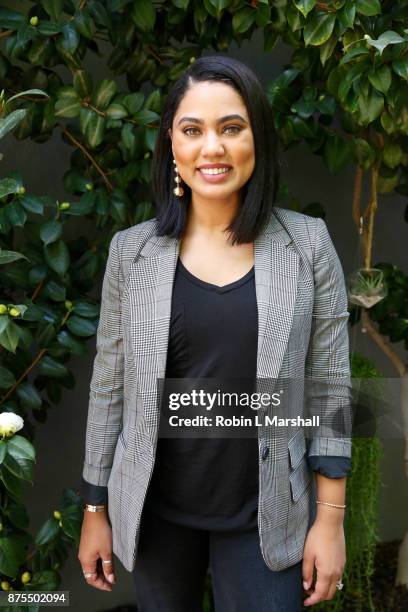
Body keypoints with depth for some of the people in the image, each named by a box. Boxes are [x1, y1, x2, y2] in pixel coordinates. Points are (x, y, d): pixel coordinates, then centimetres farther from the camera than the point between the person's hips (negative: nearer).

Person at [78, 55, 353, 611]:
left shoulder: (307, 243, -6)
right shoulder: (131, 250, -3)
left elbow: (330, 388, -4)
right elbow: (109, 387, 2)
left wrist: (331, 519, -5)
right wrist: (95, 509, 5)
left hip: (265, 518, -1)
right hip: (155, 512, 2)